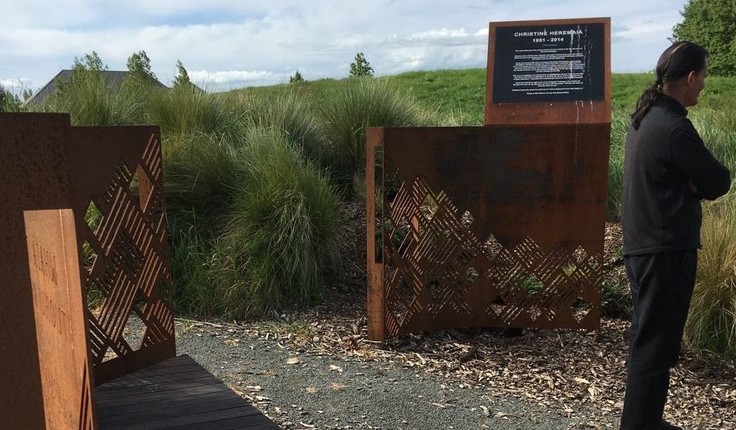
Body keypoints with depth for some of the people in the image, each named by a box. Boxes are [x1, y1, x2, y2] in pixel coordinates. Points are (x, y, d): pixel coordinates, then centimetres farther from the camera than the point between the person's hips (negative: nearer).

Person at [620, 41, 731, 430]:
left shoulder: (646, 117, 10)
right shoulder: (674, 127, -20)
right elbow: (718, 183, -14)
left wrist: (690, 184, -3)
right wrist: (697, 183, 4)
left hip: (643, 245, 10)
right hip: (666, 250, -10)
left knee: (648, 338, 18)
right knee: (656, 344, -2)